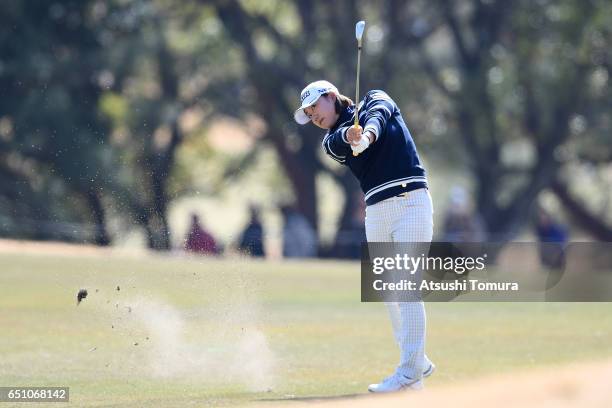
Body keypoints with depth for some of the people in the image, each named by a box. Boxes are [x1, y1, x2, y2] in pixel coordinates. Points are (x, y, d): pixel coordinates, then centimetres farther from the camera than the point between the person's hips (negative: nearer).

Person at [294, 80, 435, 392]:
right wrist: (350, 135, -33)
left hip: (410, 202, -6)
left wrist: (368, 133, -39)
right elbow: (340, 141, -8)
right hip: (376, 213, 6)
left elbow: (378, 114, -15)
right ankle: (418, 363, 22)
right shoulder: (332, 140, 16)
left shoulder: (375, 100, 9)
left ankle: (409, 372, -17)